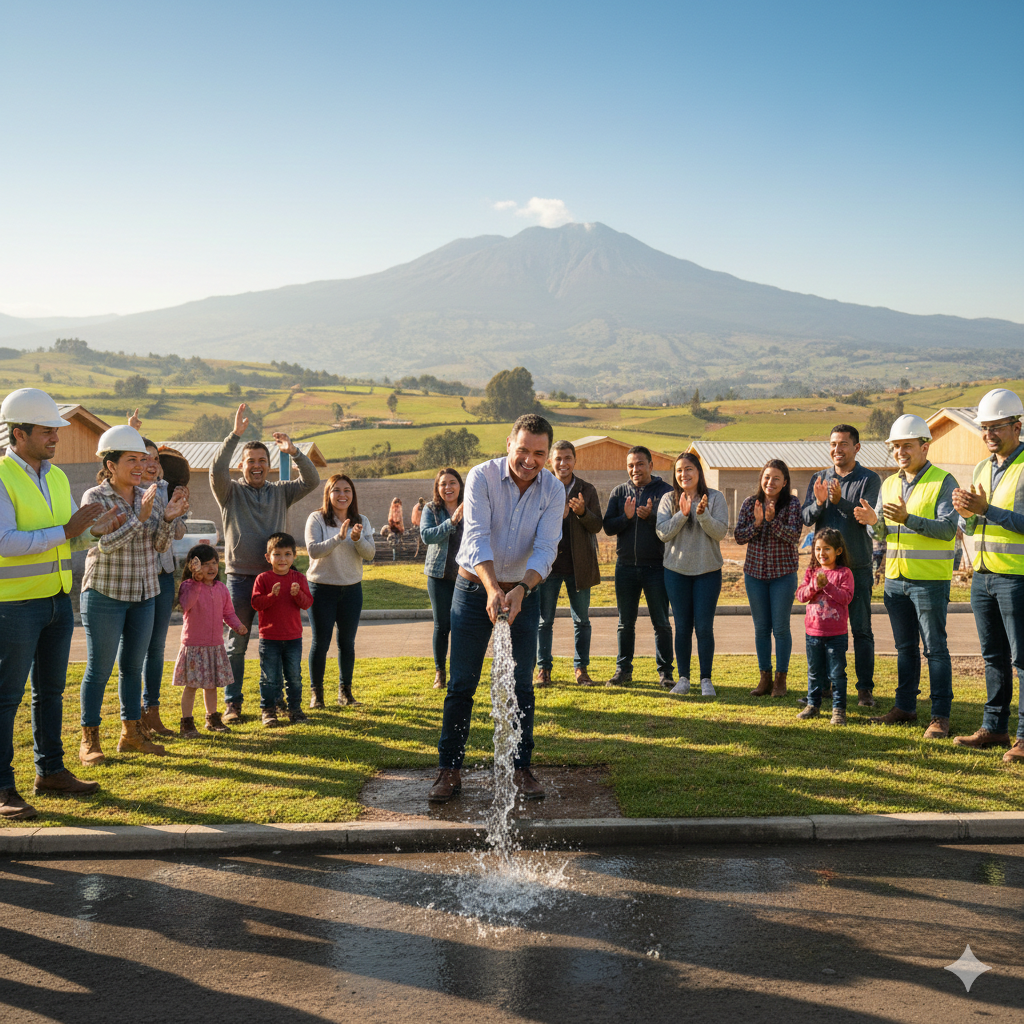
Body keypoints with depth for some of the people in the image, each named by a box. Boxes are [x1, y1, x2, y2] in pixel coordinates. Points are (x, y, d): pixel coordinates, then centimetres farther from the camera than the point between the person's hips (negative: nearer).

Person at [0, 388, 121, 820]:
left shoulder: (57, 477, 10)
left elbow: (72, 530, 17)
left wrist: (98, 526, -3)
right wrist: (66, 531, -23)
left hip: (58, 598, 8)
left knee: (50, 690, 15)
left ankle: (50, 771, 26)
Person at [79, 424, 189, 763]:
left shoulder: (147, 496, 6)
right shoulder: (95, 497, -8)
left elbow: (159, 545, 3)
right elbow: (105, 543, -19)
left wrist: (168, 518, -14)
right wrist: (140, 517, -27)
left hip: (143, 594, 5)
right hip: (105, 593, -5)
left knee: (133, 665, 11)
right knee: (99, 668, -1)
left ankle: (131, 732, 20)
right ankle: (89, 739, 7)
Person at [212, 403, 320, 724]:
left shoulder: (280, 492, 10)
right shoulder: (231, 492, 2)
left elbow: (311, 481, -2)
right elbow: (217, 470, -17)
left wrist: (294, 453, -15)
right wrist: (235, 435, -23)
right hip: (240, 577, -2)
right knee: (236, 643, 3)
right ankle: (232, 702, 11)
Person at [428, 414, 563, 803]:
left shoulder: (553, 491, -6)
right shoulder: (482, 477, -14)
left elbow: (545, 548, -15)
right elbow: (477, 537, -23)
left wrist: (522, 588, -33)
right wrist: (492, 588, -38)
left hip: (523, 592, 2)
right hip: (475, 588, -2)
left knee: (522, 686, 5)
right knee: (461, 683, 1)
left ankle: (521, 768, 17)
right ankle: (449, 769, 10)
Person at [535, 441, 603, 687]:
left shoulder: (587, 490, 5)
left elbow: (597, 526, -1)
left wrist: (582, 512, -21)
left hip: (579, 564, 1)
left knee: (581, 620, 7)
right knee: (544, 620, 4)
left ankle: (581, 669, 18)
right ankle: (543, 669, 13)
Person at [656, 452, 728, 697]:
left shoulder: (715, 498, -1)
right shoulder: (669, 499, 2)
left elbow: (720, 531, -10)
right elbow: (662, 533, -7)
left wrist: (702, 514, -25)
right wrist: (682, 514, -19)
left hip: (708, 571, -1)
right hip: (676, 570, 1)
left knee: (704, 626, -1)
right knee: (682, 626, 7)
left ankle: (706, 679, 10)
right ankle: (683, 678, 16)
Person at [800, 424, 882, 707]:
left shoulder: (870, 479, 0)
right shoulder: (818, 479, 11)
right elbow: (806, 518, 3)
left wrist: (840, 501, -27)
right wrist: (819, 503, -17)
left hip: (857, 567, -3)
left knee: (861, 629, 0)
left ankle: (865, 689, 6)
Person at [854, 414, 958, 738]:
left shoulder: (943, 481, -6)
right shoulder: (889, 484, 13)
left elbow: (948, 529, -16)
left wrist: (907, 519, -28)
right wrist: (874, 522, -9)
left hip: (930, 579, -6)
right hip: (895, 578, 6)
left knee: (935, 648, -3)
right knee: (905, 647, 14)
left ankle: (941, 715, 2)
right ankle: (905, 706, 22)